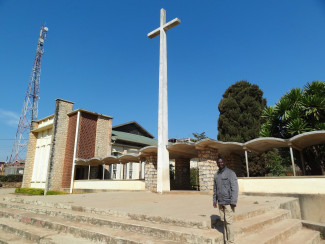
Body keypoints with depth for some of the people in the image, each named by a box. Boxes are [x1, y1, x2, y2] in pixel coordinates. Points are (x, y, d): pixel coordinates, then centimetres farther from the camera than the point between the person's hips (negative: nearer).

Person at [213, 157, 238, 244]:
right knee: (224, 221, 10)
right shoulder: (216, 174, 12)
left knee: (228, 221, -3)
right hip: (220, 202, 6)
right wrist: (214, 200, 14)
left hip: (228, 202, -5)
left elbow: (234, 188, -12)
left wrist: (233, 202, -16)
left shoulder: (230, 173, -7)